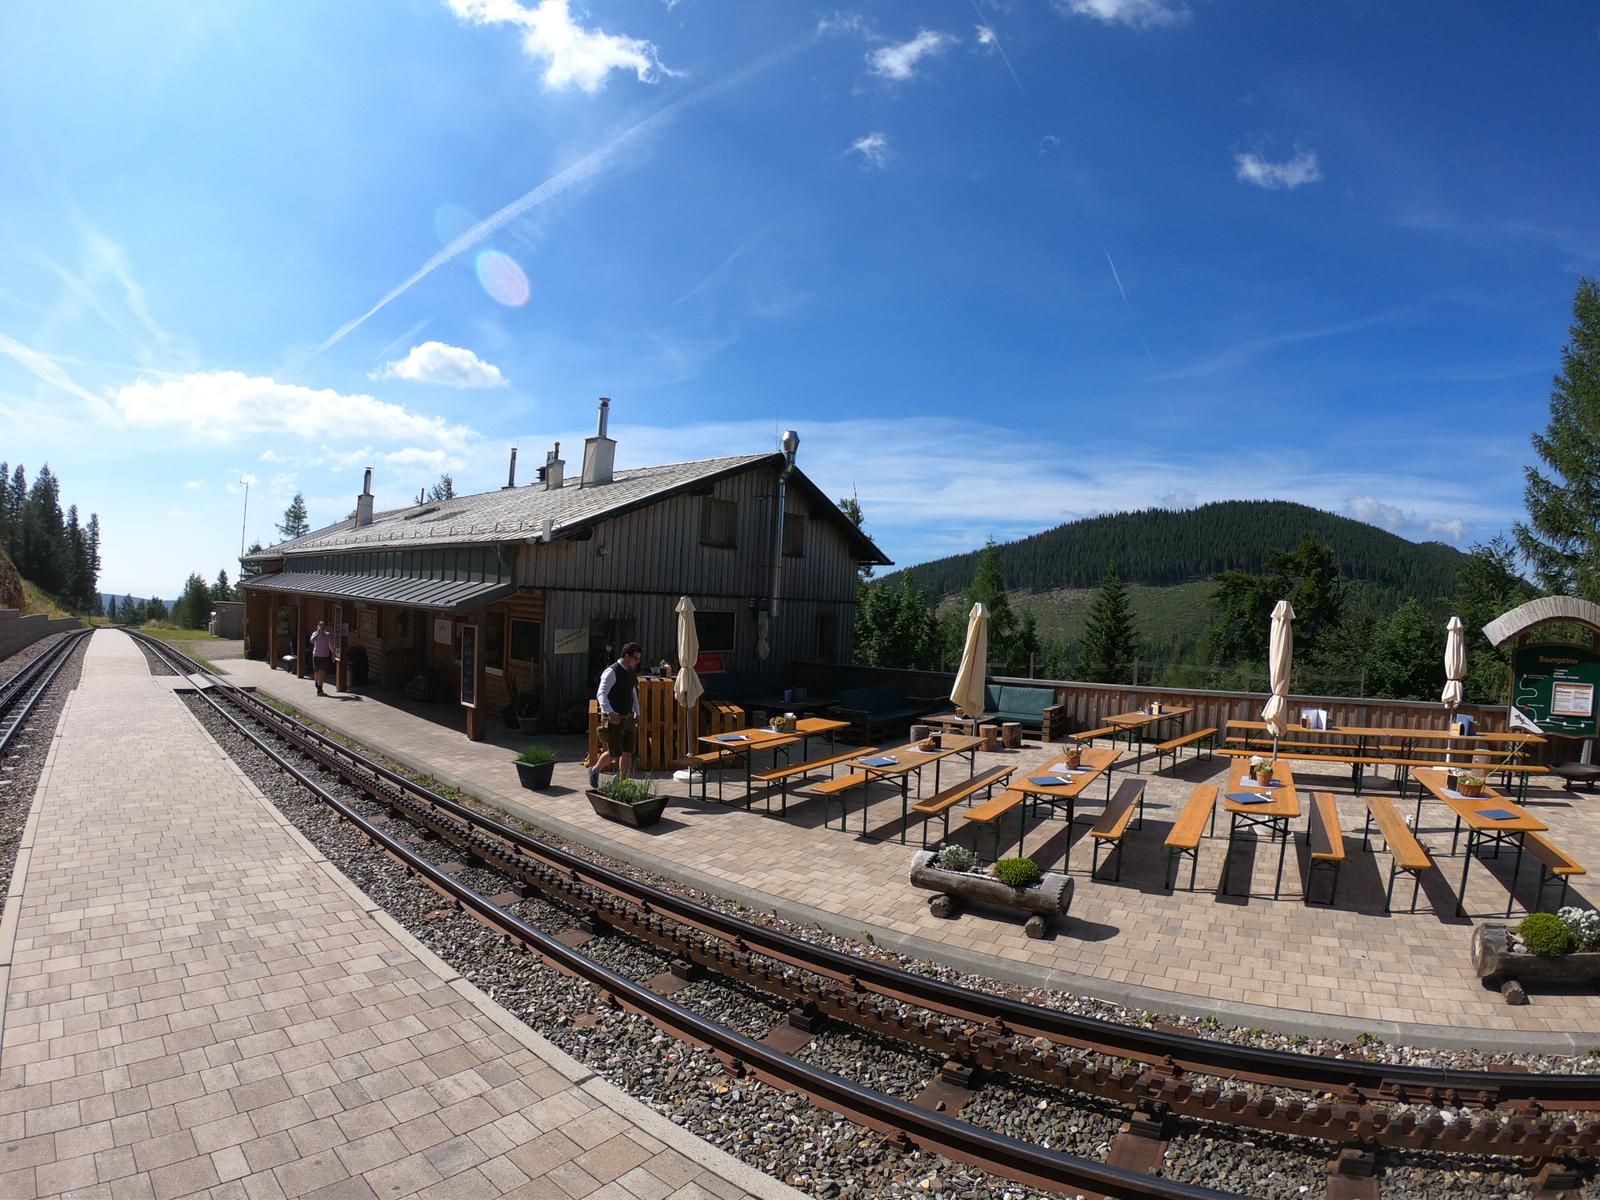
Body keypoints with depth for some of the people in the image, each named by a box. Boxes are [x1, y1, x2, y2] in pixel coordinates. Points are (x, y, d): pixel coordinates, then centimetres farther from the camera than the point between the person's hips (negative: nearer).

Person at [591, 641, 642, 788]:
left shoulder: (631, 673, 12)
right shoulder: (611, 672, -14)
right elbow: (601, 694, -26)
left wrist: (637, 712, 20)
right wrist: (610, 712, -38)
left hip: (628, 719, 7)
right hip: (613, 720, -7)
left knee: (628, 752, 5)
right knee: (614, 753, -2)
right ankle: (595, 770, 25)